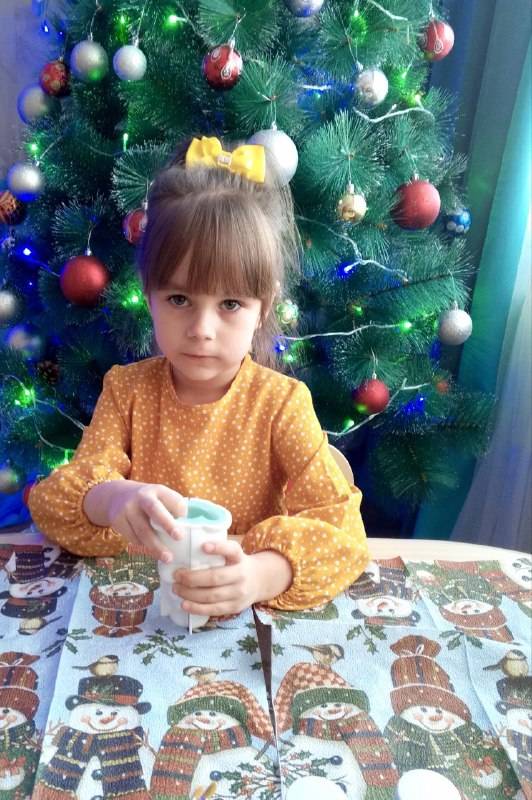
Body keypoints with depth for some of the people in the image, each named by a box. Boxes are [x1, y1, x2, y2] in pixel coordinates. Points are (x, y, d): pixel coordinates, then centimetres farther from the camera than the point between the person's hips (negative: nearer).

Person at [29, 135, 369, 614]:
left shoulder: (282, 402, -10)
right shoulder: (127, 390, -4)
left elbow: (340, 527, -16)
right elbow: (54, 502, -9)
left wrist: (262, 574, -36)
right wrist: (109, 499, -32)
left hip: (252, 613, -1)